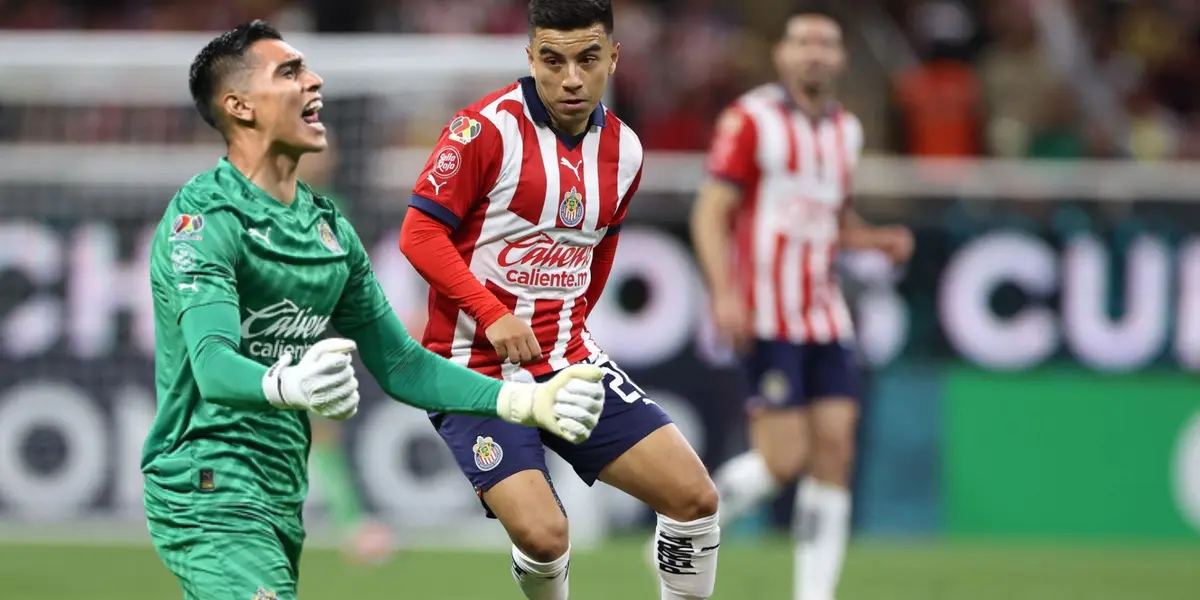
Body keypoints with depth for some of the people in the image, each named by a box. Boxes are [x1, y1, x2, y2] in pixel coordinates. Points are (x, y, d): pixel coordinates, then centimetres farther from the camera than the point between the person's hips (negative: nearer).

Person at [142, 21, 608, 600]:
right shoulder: (202, 219, -13)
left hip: (282, 500, 8)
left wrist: (526, 402, 5)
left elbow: (399, 364, 16)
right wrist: (290, 386, -49)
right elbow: (212, 365, -28)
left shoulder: (330, 228, 13)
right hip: (209, 492, -8)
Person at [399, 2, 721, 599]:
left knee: (695, 499, -4)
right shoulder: (488, 128, -13)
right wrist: (493, 316, -22)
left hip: (570, 360, 6)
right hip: (478, 367, -6)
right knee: (543, 537, -22)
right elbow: (420, 234, -14)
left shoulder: (623, 149, 6)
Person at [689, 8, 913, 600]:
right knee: (784, 457, -12)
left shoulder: (845, 130, 14)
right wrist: (724, 292, -20)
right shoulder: (750, 120, -6)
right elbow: (711, 212, -8)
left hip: (825, 318, 6)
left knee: (835, 450, -3)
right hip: (766, 319, -6)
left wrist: (882, 240, 5)